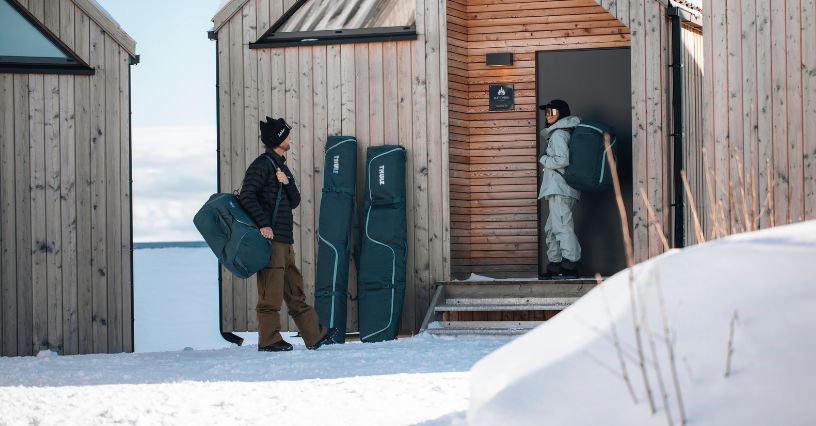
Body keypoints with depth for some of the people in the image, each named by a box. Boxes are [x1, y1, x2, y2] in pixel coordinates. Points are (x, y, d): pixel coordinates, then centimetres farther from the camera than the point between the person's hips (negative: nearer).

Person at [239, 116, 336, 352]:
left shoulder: (281, 166, 22)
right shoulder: (263, 164, -6)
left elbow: (294, 202, 17)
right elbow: (247, 196, -16)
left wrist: (287, 182, -2)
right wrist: (263, 224, -22)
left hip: (284, 241, 9)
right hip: (270, 239, -9)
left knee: (295, 292, 12)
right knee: (271, 292, -7)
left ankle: (315, 335, 16)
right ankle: (269, 339, -3)